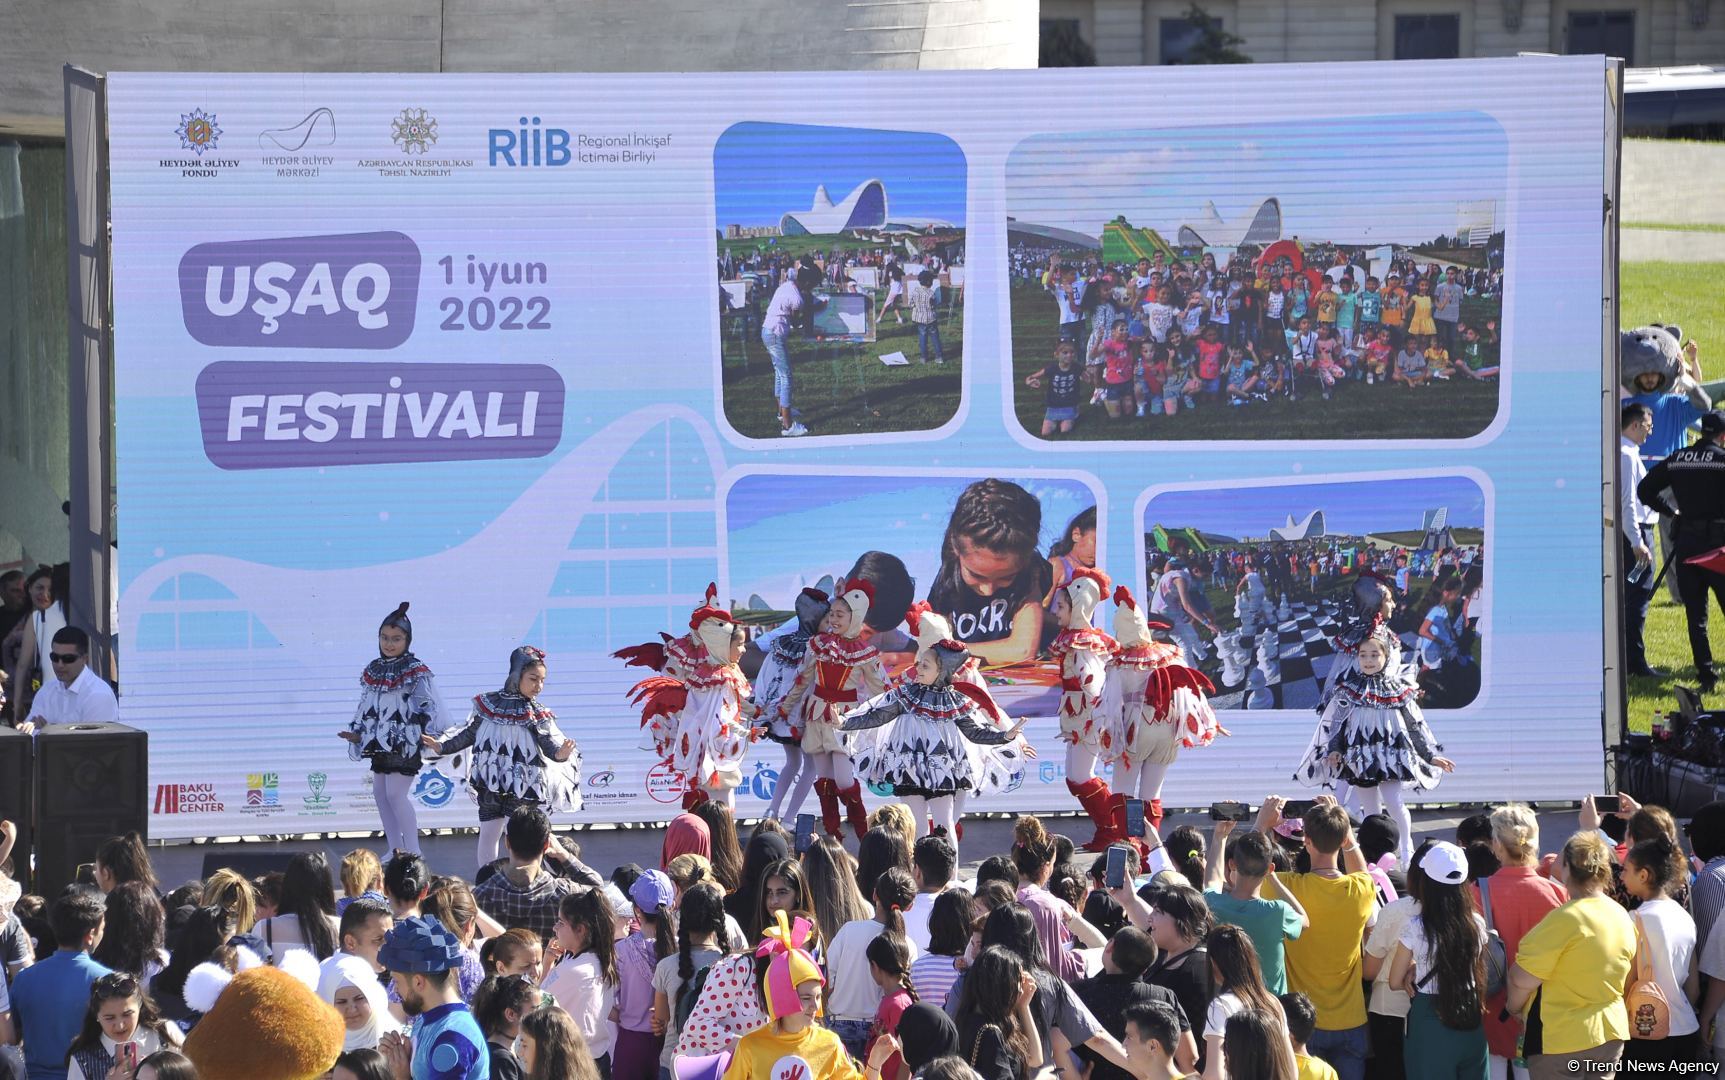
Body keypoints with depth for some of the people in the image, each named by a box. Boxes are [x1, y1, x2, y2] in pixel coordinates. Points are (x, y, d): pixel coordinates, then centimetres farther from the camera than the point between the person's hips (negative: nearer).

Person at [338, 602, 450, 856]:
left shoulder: (416, 672, -10)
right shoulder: (373, 671, 11)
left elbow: (428, 707, -14)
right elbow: (365, 707, 18)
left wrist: (429, 736, -23)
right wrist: (357, 734, 11)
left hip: (404, 743, -8)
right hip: (380, 742, 8)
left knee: (396, 793, -12)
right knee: (380, 793, 9)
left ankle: (413, 851, -4)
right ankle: (396, 849, 20)